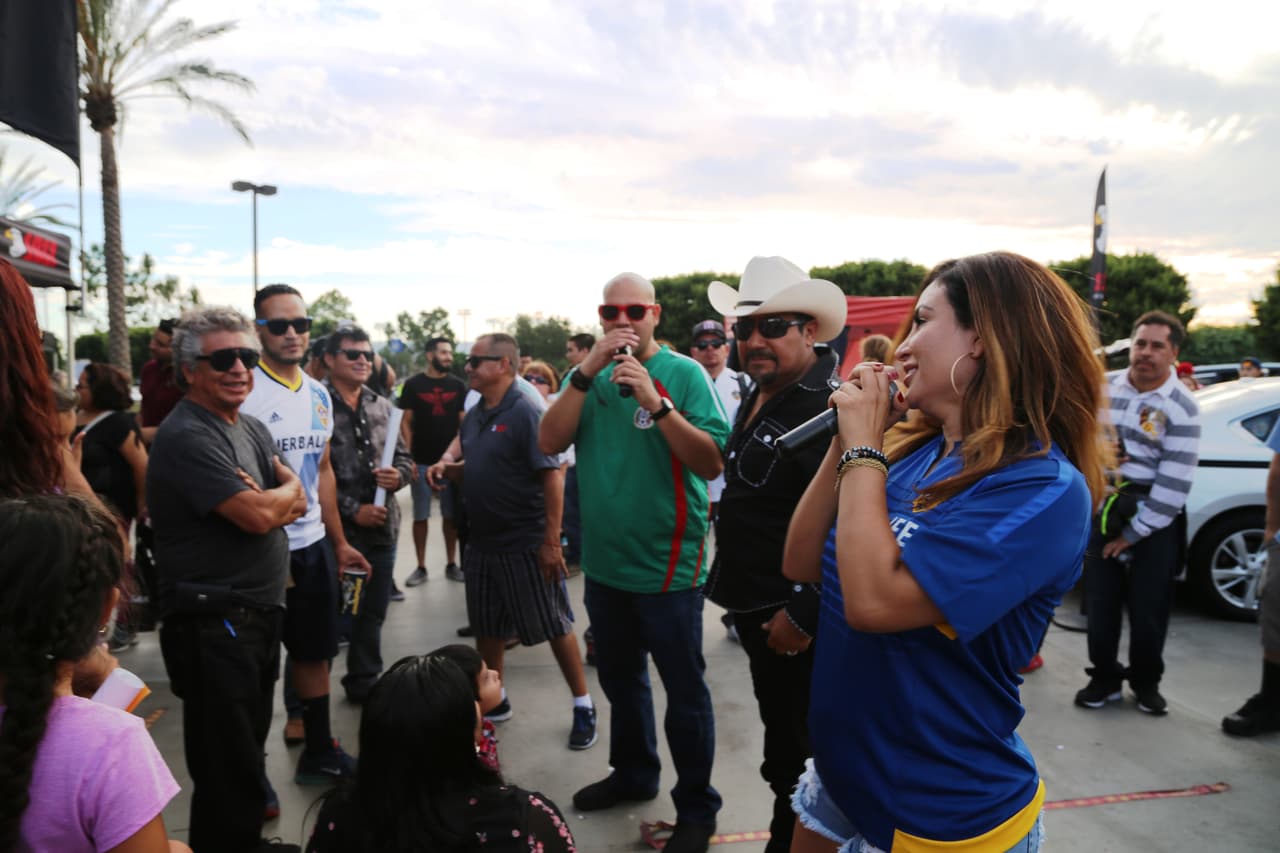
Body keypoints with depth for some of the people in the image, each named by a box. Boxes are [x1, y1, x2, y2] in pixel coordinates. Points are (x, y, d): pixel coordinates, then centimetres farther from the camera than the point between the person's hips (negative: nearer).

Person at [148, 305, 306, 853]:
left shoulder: (251, 429, 11)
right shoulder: (187, 437, -18)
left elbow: (298, 502, 9)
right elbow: (259, 516, -24)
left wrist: (261, 499, -11)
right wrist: (283, 492, -3)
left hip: (258, 613, 9)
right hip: (213, 622, -9)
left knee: (249, 747, 22)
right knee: (226, 765, 2)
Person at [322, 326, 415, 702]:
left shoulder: (382, 406, 9)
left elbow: (405, 458, 13)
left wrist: (398, 475, -10)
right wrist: (352, 510, -15)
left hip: (383, 528, 6)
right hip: (337, 530, -6)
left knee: (373, 613, 17)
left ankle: (364, 682, 34)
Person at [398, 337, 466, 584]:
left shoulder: (457, 385, 6)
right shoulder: (413, 384, -1)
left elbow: (464, 423, 8)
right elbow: (405, 423, -1)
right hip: (422, 461, -2)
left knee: (451, 515, 7)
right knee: (420, 516, 5)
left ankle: (451, 564, 17)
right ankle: (421, 567, 14)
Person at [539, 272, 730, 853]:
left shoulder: (684, 373, -11)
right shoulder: (587, 374, 3)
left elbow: (713, 463, -19)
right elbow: (549, 443, -9)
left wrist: (656, 402, -29)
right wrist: (588, 369, -18)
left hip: (667, 566, -5)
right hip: (603, 563, 5)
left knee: (684, 691, 8)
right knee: (620, 680, 22)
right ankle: (633, 773, 44)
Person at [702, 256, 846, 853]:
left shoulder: (829, 409, -22)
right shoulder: (757, 398, 7)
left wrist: (804, 616, -22)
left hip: (792, 617, -9)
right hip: (753, 604, 9)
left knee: (798, 748, 9)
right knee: (778, 732, 23)